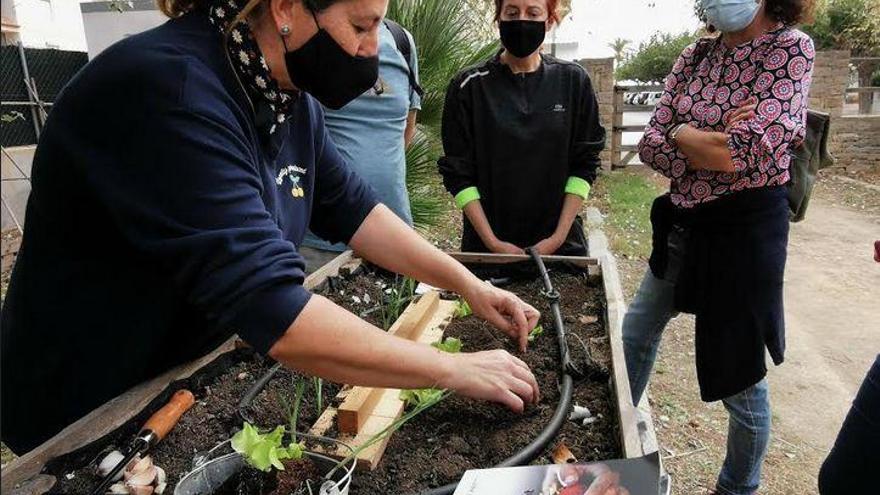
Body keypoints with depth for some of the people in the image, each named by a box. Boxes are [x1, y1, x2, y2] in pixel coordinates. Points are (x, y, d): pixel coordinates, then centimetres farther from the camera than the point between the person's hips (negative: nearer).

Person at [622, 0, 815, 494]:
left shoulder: (791, 47, -11)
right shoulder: (696, 56, 5)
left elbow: (749, 151, -22)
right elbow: (651, 145, -3)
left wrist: (683, 134, -9)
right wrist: (709, 147, -17)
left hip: (747, 225, -6)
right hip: (686, 221, 7)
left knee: (740, 377, 6)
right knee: (637, 330, 19)